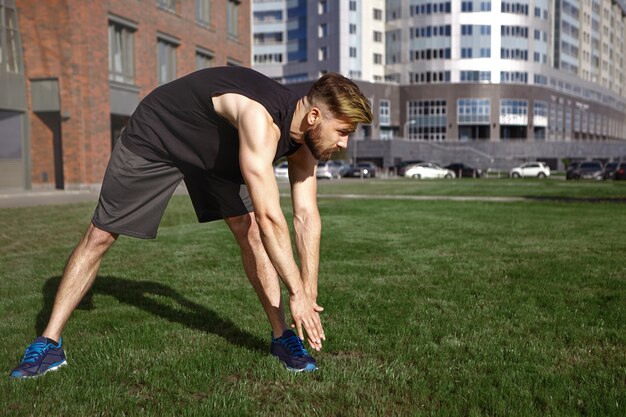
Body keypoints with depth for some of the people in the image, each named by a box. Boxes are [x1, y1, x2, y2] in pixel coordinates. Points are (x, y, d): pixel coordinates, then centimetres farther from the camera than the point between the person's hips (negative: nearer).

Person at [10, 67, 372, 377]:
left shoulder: (303, 139, -15)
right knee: (99, 237, 0)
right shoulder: (260, 119, -41)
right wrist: (297, 294, -36)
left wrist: (310, 294, -15)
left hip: (214, 150, 6)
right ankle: (49, 343, 14)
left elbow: (307, 217, -13)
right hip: (155, 138, -6)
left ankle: (283, 336, 3)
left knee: (250, 232, -8)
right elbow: (270, 217, -42)